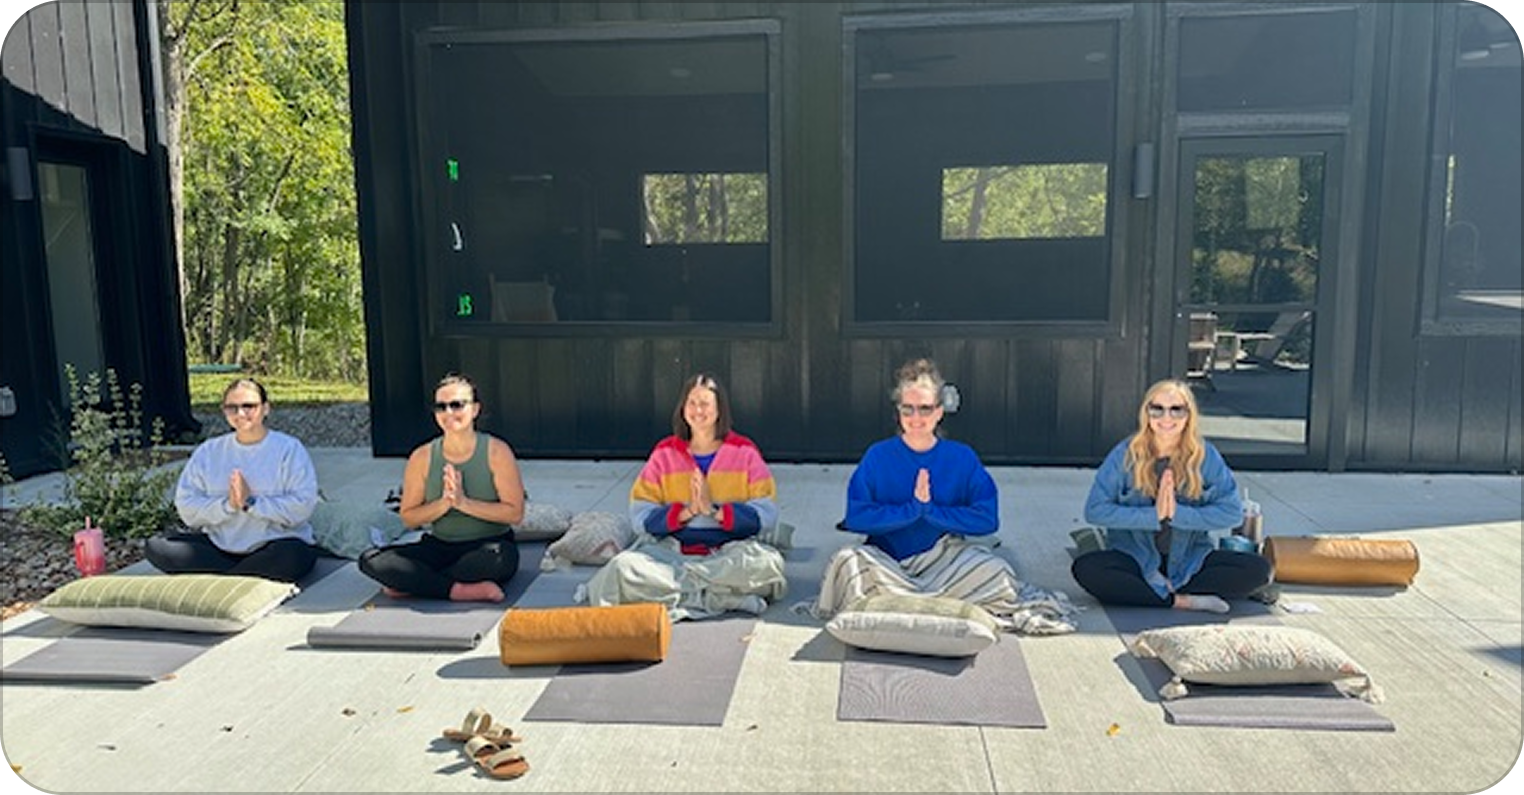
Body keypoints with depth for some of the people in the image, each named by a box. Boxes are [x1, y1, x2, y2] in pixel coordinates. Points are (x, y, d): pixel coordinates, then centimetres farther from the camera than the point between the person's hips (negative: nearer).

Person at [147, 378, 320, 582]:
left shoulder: (289, 449, -1)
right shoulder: (207, 452, 10)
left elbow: (302, 506, -12)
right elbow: (186, 508, 0)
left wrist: (251, 502, -20)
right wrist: (227, 505, -16)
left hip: (273, 544, -4)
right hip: (218, 545, 5)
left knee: (292, 555, -37)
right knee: (155, 547, -16)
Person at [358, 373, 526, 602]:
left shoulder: (496, 452, -7)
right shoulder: (422, 458, 1)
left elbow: (515, 513, -11)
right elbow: (407, 518, 3)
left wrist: (464, 502, -20)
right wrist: (443, 504, -16)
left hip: (488, 546, -3)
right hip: (439, 547, 3)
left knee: (499, 557, -39)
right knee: (370, 560, -18)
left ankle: (413, 583, -19)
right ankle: (459, 590, -26)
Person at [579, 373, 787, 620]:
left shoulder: (744, 451, 5)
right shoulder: (664, 453, 7)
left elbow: (767, 515, -6)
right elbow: (640, 518, -1)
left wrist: (715, 511, -17)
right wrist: (686, 511, -16)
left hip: (730, 552, 0)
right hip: (673, 552, 1)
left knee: (767, 562, -33)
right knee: (624, 565, -27)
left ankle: (667, 585, -23)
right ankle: (724, 597, -27)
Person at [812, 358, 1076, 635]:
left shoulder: (962, 458, 4)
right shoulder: (878, 456, 3)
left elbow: (987, 519, -5)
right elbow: (855, 517, -8)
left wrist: (930, 509, -14)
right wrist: (912, 509, -15)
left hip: (943, 560, -1)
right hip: (888, 561, 1)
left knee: (995, 571, -27)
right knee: (849, 561, -32)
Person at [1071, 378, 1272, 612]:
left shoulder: (1206, 456, -1)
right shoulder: (1126, 454, -5)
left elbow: (1232, 512, -7)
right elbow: (1094, 510, -11)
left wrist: (1177, 513, -19)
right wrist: (1153, 515, -19)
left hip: (1190, 560, 2)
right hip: (1135, 557, -1)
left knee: (1258, 569, -20)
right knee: (1085, 569, -30)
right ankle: (1182, 601, -23)